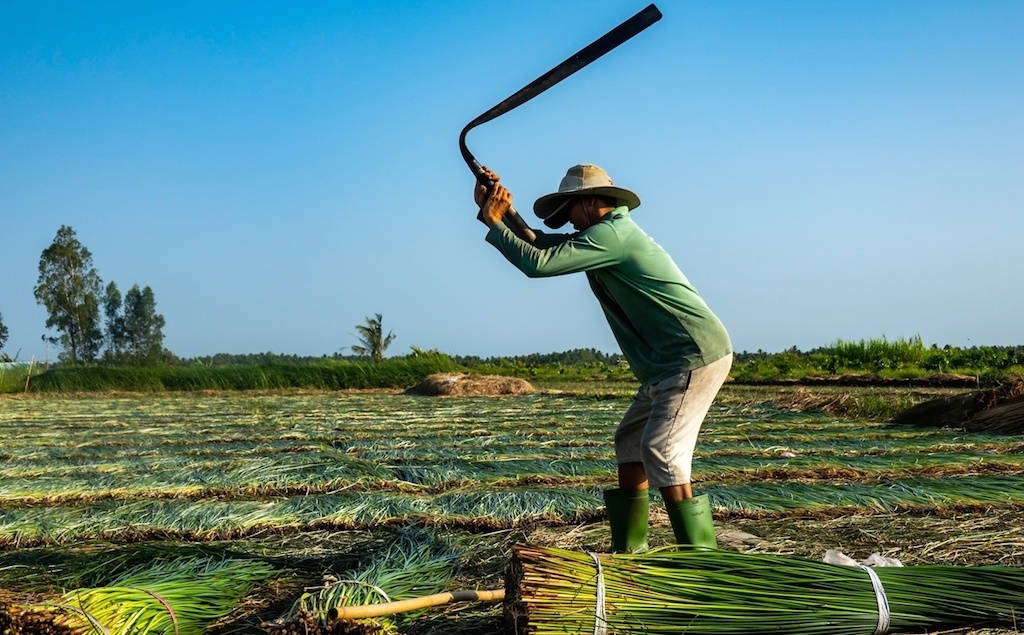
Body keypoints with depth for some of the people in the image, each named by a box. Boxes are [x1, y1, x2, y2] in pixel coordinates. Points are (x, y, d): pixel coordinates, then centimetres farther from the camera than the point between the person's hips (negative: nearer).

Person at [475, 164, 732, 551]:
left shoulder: (611, 234, -14)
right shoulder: (608, 235, 17)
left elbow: (537, 263, -19)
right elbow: (541, 244, 20)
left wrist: (493, 224, -7)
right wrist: (501, 211, 8)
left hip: (695, 357, -11)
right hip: (670, 362, 11)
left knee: (661, 449, -19)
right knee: (630, 441, 14)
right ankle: (627, 551, 20)